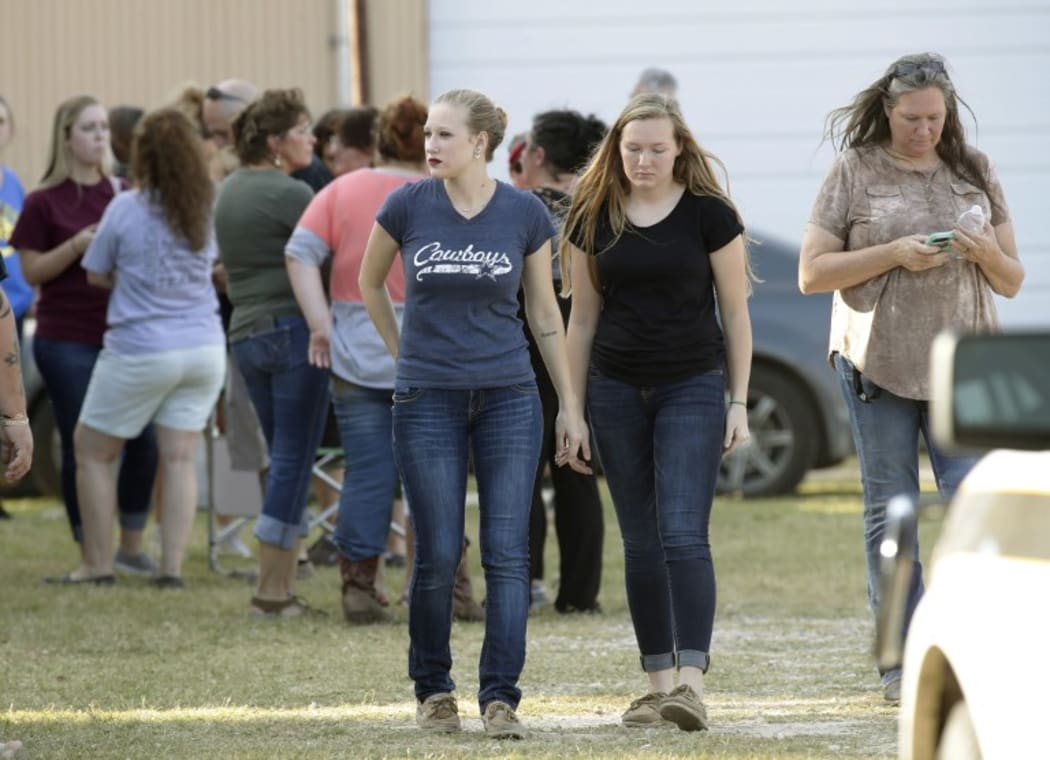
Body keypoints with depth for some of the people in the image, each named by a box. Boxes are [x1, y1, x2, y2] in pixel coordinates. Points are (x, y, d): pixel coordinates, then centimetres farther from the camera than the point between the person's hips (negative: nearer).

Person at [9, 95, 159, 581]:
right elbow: (31, 270, -4)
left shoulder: (122, 194, 8)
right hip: (68, 343, -3)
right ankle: (90, 556, 10)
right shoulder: (45, 202, -2)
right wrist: (77, 245, -18)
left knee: (144, 440, -2)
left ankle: (131, 547, 14)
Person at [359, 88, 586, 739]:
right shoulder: (408, 206, -4)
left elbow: (544, 313, 8)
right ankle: (433, 690, 18)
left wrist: (570, 402, 7)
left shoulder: (525, 214, -2)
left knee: (507, 554, -5)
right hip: (428, 401, 0)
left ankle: (501, 698, -2)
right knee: (439, 556, 0)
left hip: (509, 398, 0)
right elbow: (371, 282, 15)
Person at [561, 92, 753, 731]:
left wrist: (739, 404, -1)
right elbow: (583, 317, 11)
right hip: (618, 391, 3)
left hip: (693, 388, -3)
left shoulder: (708, 214, -4)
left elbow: (736, 313, 1)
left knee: (684, 534, -14)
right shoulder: (593, 218, 4)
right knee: (641, 544, 6)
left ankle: (693, 680, -20)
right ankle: (657, 682, 11)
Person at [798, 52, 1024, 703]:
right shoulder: (856, 172, 2)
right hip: (879, 363, -1)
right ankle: (901, 663, 6)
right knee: (890, 509, 1)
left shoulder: (974, 172, 10)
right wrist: (894, 254, -14)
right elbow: (812, 274, -2)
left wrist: (985, 251, -9)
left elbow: (1012, 282, 13)